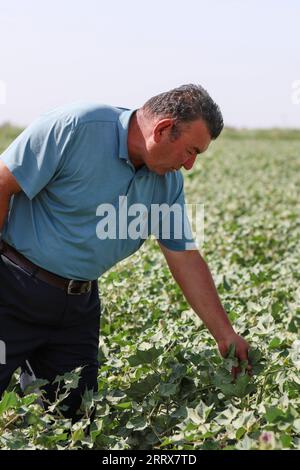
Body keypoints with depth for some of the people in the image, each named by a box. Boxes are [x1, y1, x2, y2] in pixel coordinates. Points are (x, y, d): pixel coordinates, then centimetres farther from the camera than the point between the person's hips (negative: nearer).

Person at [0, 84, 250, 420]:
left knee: (75, 410, 7)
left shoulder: (169, 182, 2)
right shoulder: (75, 127, -19)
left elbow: (186, 258, 8)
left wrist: (225, 336, 7)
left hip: (79, 303, 6)